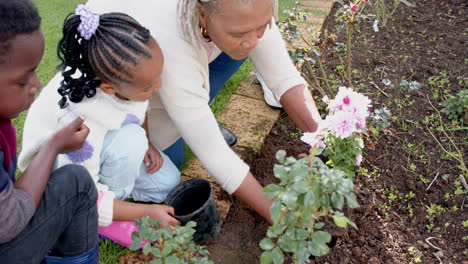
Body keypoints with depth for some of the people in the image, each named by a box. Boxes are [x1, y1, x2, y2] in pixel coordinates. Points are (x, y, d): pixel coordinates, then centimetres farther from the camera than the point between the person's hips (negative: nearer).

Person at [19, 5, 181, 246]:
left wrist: (145, 144, -13)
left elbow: (138, 110, 1)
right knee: (130, 139, -35)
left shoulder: (123, 72, -25)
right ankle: (103, 220, -12)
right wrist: (146, 211, -27)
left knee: (167, 182, -7)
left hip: (105, 146, 6)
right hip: (59, 166, -5)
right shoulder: (82, 123, -41)